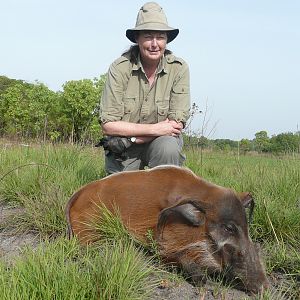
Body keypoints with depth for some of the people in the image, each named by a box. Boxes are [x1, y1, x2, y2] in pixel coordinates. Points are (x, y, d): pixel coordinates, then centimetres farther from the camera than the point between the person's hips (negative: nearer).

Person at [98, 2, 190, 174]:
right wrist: (154, 129, -22)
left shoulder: (179, 68, -12)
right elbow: (108, 125, -16)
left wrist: (128, 139, -20)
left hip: (162, 141, 0)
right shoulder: (120, 67, -14)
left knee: (168, 147, -31)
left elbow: (177, 124, -15)